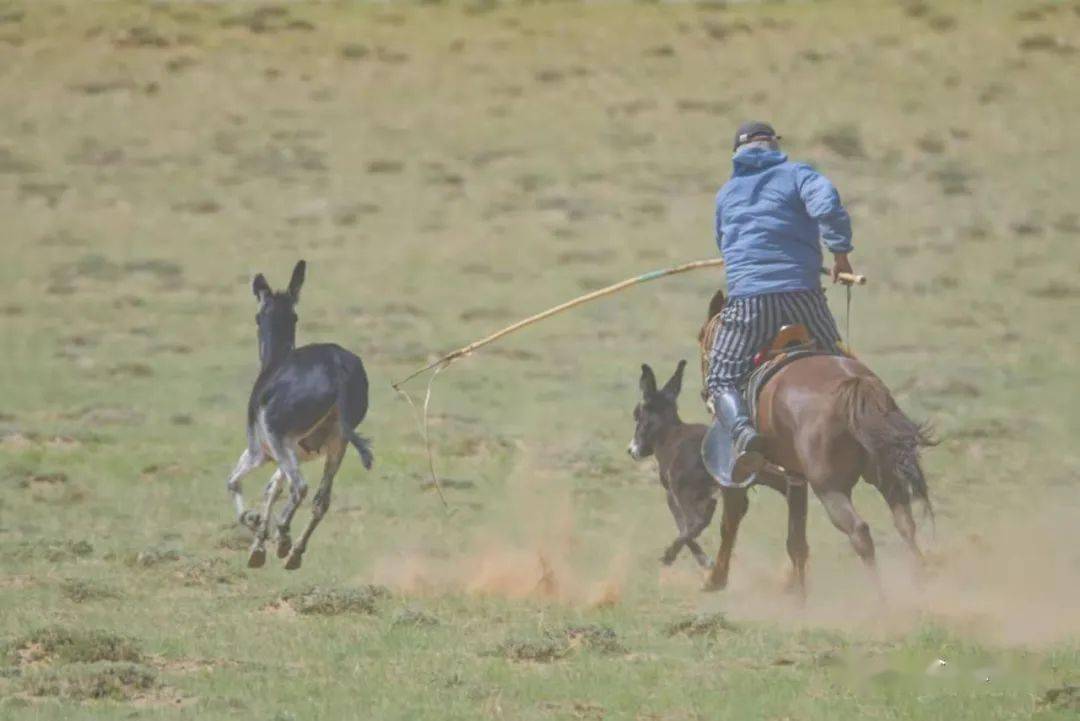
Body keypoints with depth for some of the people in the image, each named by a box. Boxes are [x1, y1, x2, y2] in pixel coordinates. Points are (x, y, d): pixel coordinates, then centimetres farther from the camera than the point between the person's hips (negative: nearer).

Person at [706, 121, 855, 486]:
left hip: (746, 299, 0)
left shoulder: (726, 194, 18)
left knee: (722, 381, 4)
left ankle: (743, 432, -25)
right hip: (802, 295, 0)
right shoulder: (797, 175, 7)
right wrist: (841, 250, -2)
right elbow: (827, 206, -14)